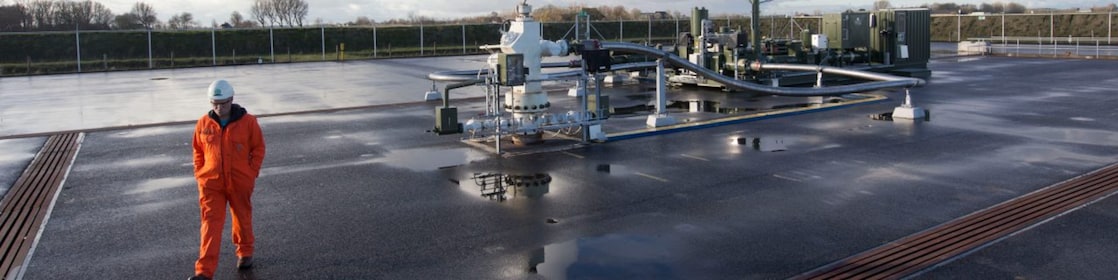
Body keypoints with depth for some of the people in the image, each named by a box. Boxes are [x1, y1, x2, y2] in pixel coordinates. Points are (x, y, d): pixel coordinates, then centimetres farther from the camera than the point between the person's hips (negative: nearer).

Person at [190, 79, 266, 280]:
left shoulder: (248, 122, -7)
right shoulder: (203, 124, 0)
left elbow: (258, 148, -1)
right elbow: (198, 151, 11)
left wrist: (252, 173, -6)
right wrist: (199, 174, 4)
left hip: (240, 182, -1)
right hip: (211, 183, 1)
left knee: (243, 219, 16)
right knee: (211, 224, -5)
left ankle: (245, 253, 39)